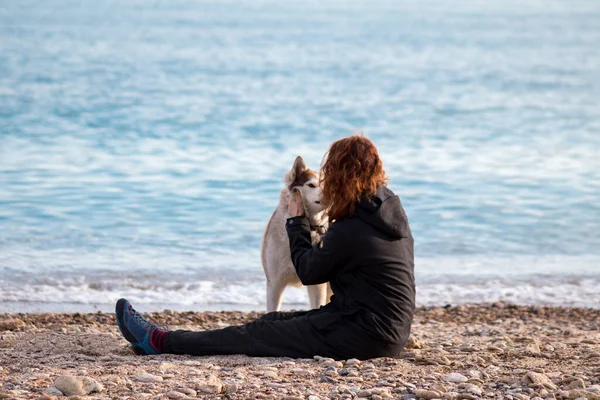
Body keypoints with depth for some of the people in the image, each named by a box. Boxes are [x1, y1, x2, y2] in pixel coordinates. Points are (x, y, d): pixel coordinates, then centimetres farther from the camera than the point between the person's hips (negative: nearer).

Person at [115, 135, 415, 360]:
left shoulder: (348, 232, -22)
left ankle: (160, 342, 7)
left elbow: (308, 272, -3)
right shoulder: (391, 204, 5)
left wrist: (296, 220, 8)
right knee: (275, 321, 14)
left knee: (257, 334, -1)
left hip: (365, 336, -9)